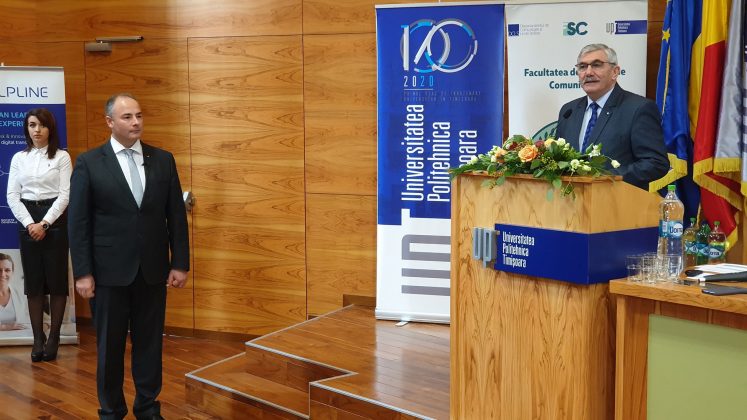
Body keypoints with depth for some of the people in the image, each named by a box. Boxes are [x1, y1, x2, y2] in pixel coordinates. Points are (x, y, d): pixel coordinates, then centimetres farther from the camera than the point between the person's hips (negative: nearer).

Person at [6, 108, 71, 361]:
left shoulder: (62, 157, 0)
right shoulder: (19, 158, 8)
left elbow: (65, 195, -6)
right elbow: (12, 196, 3)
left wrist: (44, 223, -14)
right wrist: (30, 223, -10)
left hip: (54, 220, -2)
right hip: (27, 221, 2)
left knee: (56, 280, 0)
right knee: (33, 282, 3)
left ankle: (53, 338, 9)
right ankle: (38, 339, 8)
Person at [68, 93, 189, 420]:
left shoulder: (163, 160, 5)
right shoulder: (88, 163, -3)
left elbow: (176, 215, 5)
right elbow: (78, 222, -4)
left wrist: (180, 263, 1)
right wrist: (82, 272, -8)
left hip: (153, 270, 2)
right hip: (109, 271, -2)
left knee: (149, 342, 10)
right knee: (109, 345, 9)